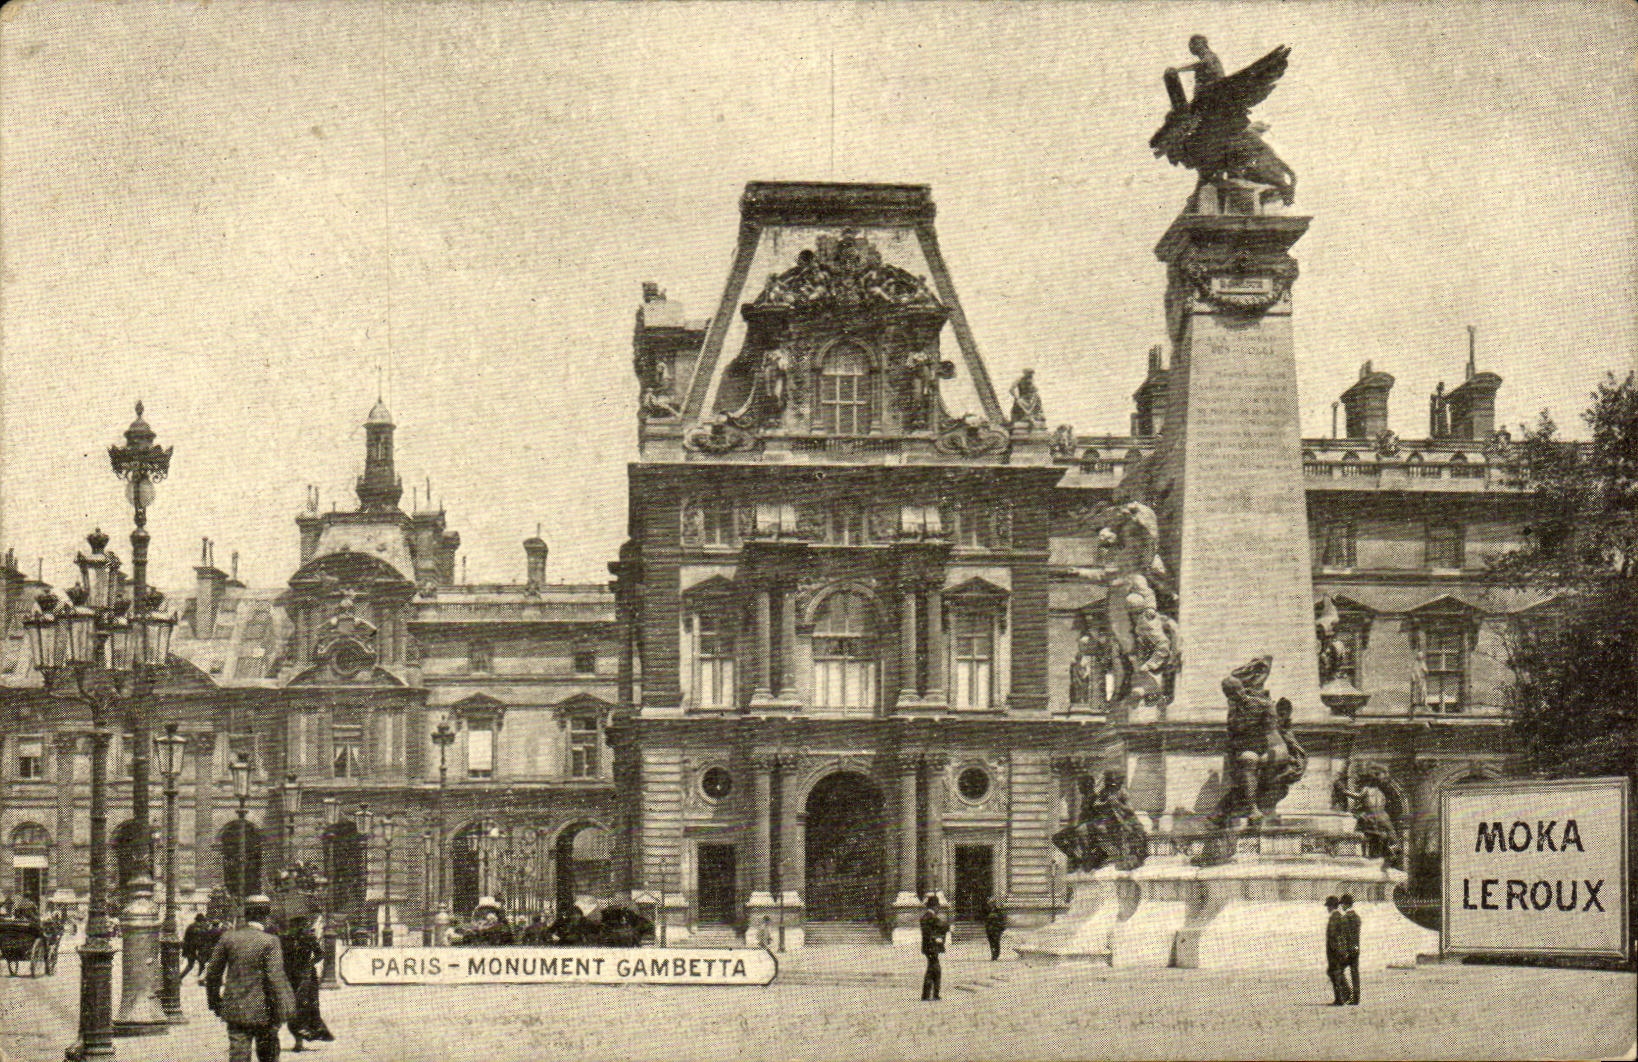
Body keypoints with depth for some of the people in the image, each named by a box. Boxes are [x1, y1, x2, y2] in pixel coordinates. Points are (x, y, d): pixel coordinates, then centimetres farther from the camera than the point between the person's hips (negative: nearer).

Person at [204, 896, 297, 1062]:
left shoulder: (228, 937, 1)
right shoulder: (270, 941, -11)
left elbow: (212, 973, 7)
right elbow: (275, 978, -15)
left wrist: (214, 1002, 20)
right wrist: (279, 1011, -8)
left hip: (234, 1010, 3)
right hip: (262, 1011, -3)